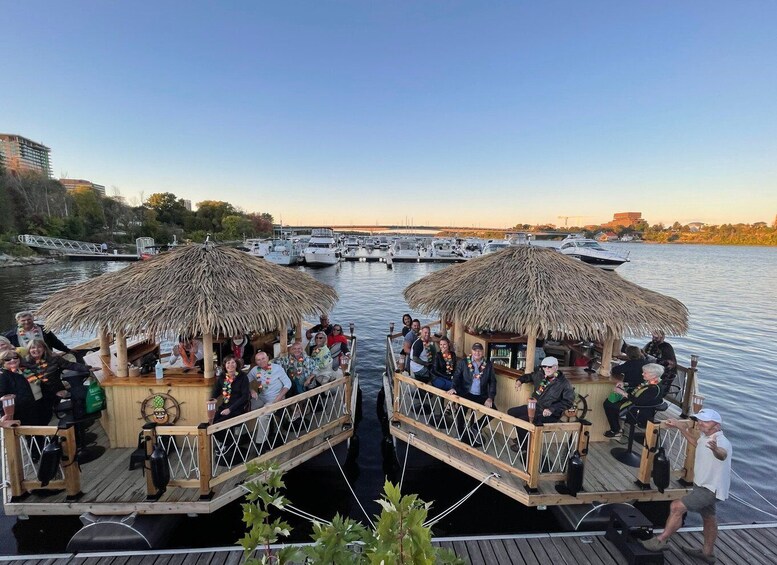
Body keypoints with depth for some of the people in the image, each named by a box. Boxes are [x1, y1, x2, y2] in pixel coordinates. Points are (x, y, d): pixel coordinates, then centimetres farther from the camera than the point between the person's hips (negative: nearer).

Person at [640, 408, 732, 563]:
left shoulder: (721, 441, -28)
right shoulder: (706, 437, 1)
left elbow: (722, 455, -52)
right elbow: (695, 441, 25)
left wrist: (715, 449, -74)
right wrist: (680, 426, 22)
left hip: (710, 489, -10)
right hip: (705, 486, 10)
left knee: (677, 507, -16)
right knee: (708, 517, 25)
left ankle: (660, 541, -5)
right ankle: (708, 552, 44)